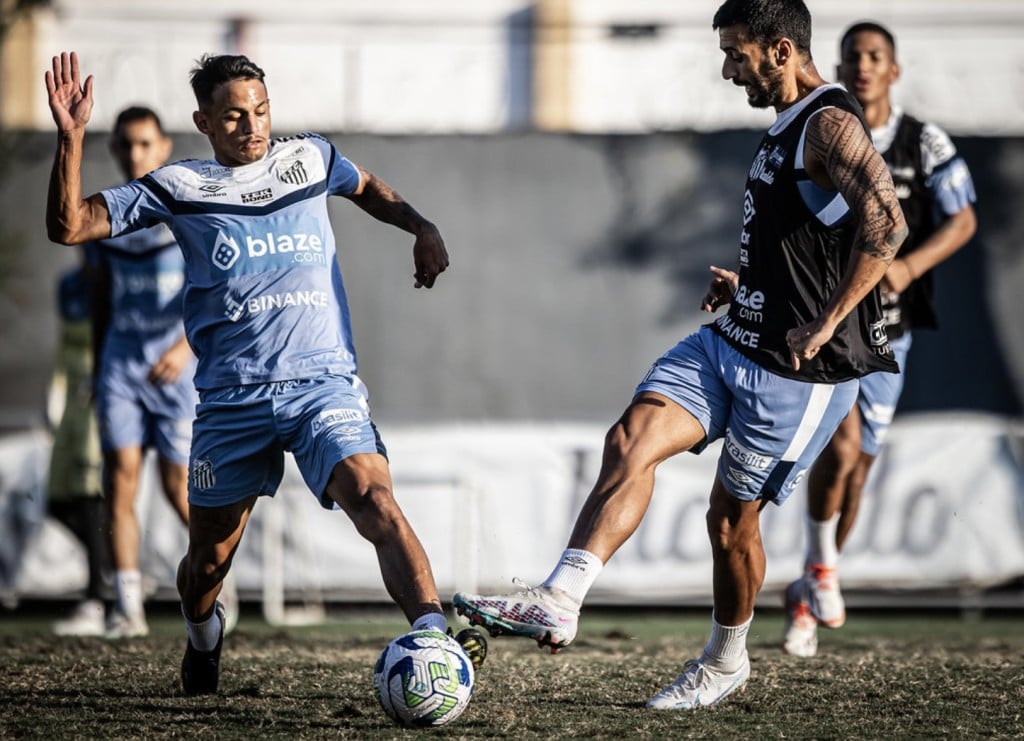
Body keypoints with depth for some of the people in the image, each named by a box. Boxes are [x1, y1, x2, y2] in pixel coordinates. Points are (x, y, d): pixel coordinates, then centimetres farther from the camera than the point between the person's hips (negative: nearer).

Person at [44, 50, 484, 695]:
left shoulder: (311, 159, 10)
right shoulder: (179, 187, 4)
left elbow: (368, 187, 33)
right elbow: (69, 226, -2)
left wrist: (421, 227, 18)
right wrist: (71, 139, -14)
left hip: (325, 382, 0)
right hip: (232, 399, 0)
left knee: (374, 500, -27)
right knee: (208, 560, 10)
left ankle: (433, 633, -40)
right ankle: (203, 638, 44)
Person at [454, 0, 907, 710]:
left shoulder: (831, 125, -16)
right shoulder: (786, 127, 16)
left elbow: (886, 225, -31)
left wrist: (824, 325, -28)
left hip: (798, 370, -9)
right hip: (733, 341, 9)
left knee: (732, 517, 4)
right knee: (632, 439, -11)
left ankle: (725, 662, 27)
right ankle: (558, 602, -20)